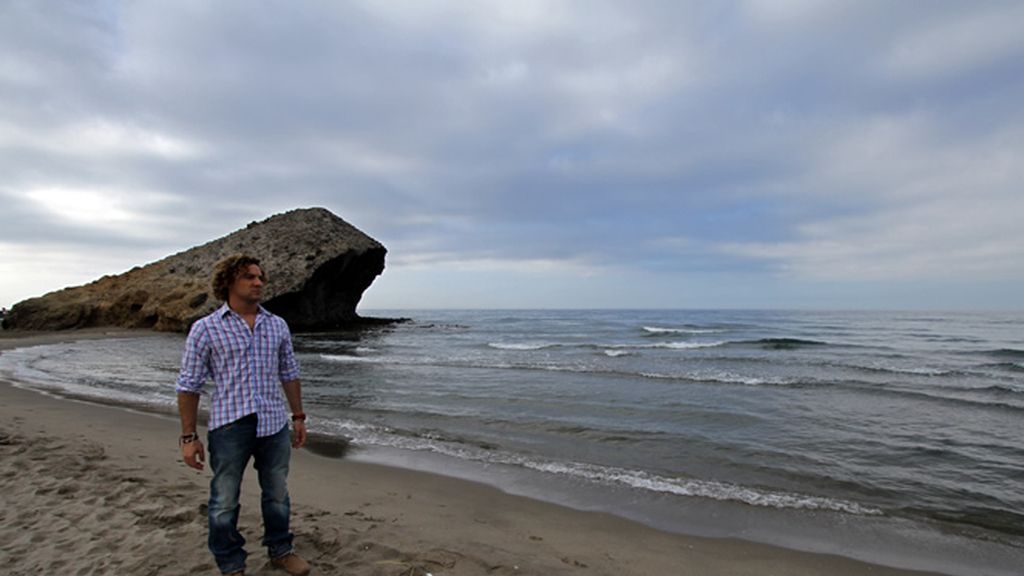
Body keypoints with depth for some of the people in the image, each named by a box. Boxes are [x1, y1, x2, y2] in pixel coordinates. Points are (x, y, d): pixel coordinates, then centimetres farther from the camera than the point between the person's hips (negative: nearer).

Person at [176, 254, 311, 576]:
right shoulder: (205, 328, -5)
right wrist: (189, 437, -5)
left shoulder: (277, 326, 6)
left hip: (275, 426, 3)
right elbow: (188, 385, -3)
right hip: (229, 428, -3)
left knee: (277, 496, 16)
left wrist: (298, 417, 11)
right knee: (224, 504, 11)